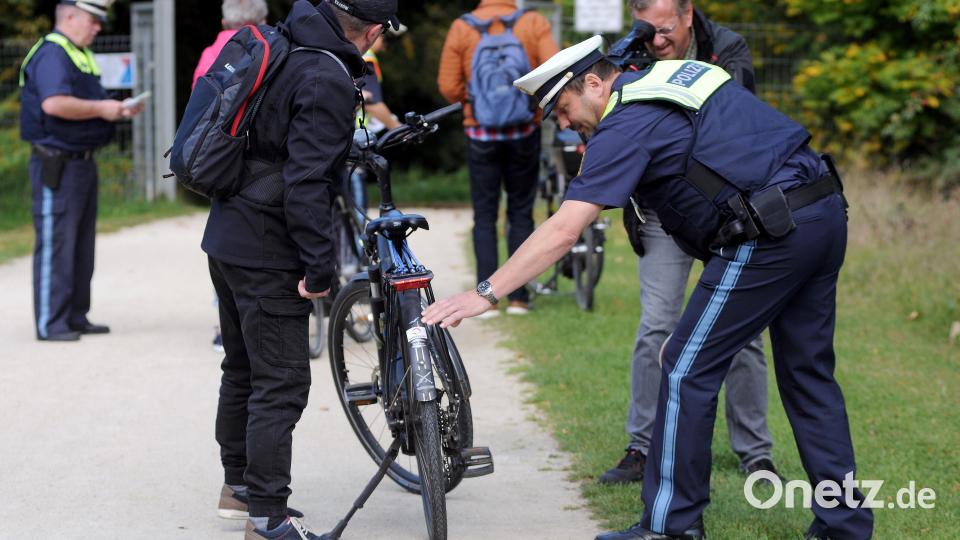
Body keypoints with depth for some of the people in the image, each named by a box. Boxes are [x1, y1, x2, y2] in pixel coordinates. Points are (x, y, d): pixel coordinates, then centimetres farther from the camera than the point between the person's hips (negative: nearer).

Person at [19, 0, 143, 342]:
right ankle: (50, 324, -4)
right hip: (57, 163, -10)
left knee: (82, 244, 13)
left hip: (82, 163, 10)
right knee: (56, 245, -7)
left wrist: (117, 110, 9)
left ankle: (76, 317, 20)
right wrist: (100, 108, -20)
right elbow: (54, 103, -29)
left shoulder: (81, 55, 19)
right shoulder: (51, 54, -14)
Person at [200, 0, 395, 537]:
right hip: (267, 255, -9)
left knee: (243, 368, 22)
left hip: (226, 239, 9)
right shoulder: (329, 81, -21)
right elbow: (306, 183, -26)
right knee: (281, 385, -3)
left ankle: (238, 484, 36)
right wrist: (321, 266, -21)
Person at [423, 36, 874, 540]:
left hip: (769, 234, -9)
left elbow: (562, 231, -14)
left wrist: (483, 294, -14)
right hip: (827, 214, 9)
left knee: (686, 371, 0)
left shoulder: (626, 125, -7)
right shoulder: (676, 74, 19)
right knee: (808, 372, 17)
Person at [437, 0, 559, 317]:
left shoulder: (462, 29, -4)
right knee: (521, 214, 9)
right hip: (525, 133, 0)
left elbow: (449, 87, -3)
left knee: (484, 216, 6)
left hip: (481, 134, 0)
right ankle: (518, 297, 8)